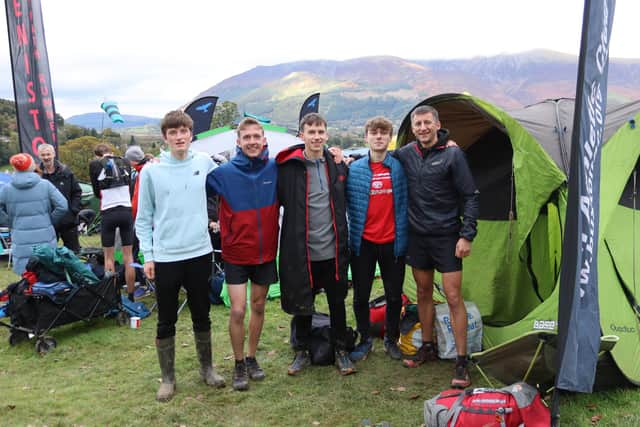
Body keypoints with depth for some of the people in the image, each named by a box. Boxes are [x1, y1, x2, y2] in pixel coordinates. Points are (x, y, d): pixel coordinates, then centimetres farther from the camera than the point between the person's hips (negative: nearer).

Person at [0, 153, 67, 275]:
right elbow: (62, 206, -8)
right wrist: (51, 220, 6)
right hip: (45, 240, 0)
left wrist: (11, 223, 11)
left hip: (22, 242, 0)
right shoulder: (45, 185, -3)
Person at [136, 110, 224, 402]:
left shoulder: (204, 162, 1)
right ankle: (168, 378, 23)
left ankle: (206, 368, 32)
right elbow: (143, 218, -1)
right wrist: (147, 255, -4)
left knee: (202, 316, 14)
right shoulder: (151, 171, -5)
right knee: (166, 321, 8)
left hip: (200, 253, 2)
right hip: (165, 257, -2)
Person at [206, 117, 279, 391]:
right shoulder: (224, 173, -11)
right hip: (236, 254, -2)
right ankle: (239, 364, 19)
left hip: (266, 253, 2)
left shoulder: (275, 169, -5)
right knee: (238, 310, -2)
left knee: (258, 307, 14)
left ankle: (252, 357, 32)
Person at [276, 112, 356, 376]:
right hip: (301, 251, -2)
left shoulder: (337, 165, 4)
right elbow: (278, 200, -3)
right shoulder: (289, 166, -8)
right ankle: (302, 351, 30)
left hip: (333, 250, 3)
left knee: (337, 303, 13)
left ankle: (340, 351, 30)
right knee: (301, 304, 12)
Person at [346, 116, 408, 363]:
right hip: (362, 243, 0)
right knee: (360, 296, 9)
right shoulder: (354, 169, -2)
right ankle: (365, 340, 28)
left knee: (394, 295, 11)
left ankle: (391, 340, 31)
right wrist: (352, 234, -4)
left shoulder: (399, 167, -1)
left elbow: (404, 204, 3)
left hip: (392, 243, 0)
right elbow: (347, 203, 2)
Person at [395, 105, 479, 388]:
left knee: (453, 296, -4)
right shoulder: (406, 154, 1)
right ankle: (427, 347, 31)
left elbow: (470, 197, -9)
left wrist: (466, 235, -13)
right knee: (423, 292, 15)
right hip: (417, 235, 5)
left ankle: (462, 362, 6)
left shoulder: (452, 154, -11)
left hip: (446, 236, -4)